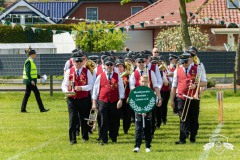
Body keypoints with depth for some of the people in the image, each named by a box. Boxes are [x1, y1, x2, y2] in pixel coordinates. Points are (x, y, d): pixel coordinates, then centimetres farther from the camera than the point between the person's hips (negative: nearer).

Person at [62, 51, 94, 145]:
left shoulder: (87, 72, 2)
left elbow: (91, 85, -4)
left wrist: (82, 88, -21)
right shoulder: (69, 72, 5)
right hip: (72, 99, 0)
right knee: (73, 119, -6)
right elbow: (64, 84, 7)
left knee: (84, 119, 11)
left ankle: (85, 137, 28)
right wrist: (66, 91, -14)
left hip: (84, 99, 0)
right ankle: (72, 139, -5)